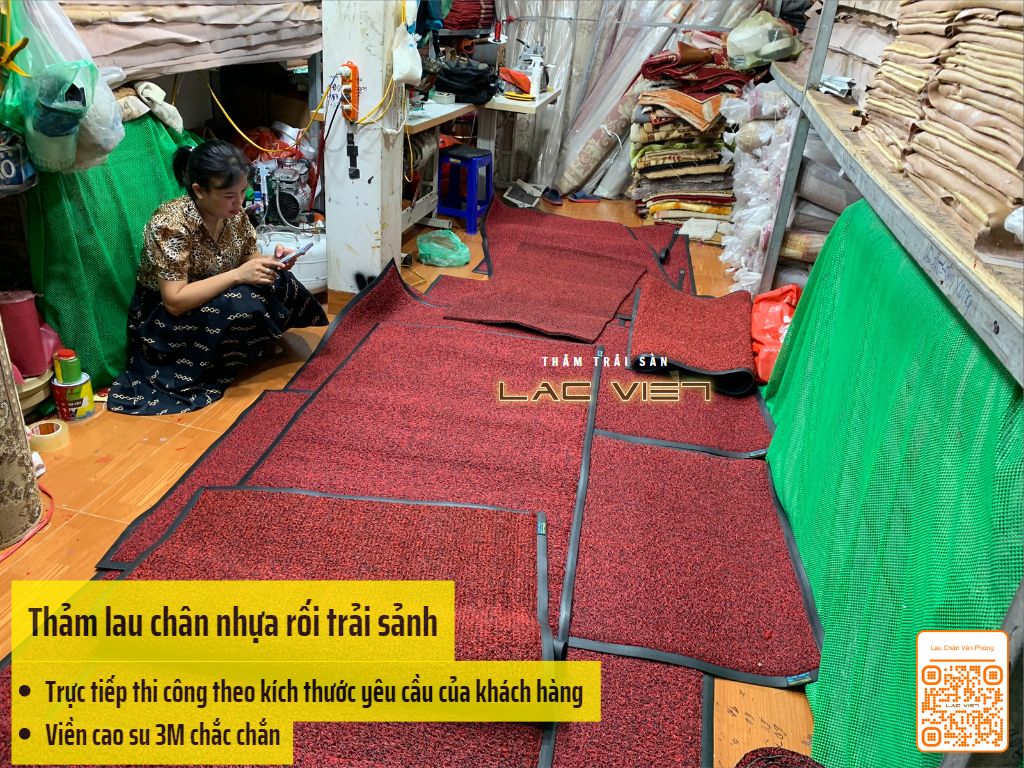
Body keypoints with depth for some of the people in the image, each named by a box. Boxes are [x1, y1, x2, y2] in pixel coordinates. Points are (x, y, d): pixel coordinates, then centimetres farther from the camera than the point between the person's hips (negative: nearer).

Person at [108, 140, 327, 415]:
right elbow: (175, 301, -31)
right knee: (240, 304, -32)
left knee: (277, 284, -16)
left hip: (217, 304, 6)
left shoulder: (234, 214, -9)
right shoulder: (171, 224, -28)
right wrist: (237, 275, -36)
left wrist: (273, 261, -20)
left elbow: (250, 261, 4)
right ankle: (219, 373, -10)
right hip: (165, 320, -6)